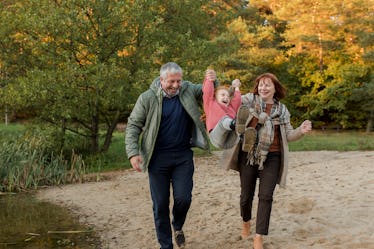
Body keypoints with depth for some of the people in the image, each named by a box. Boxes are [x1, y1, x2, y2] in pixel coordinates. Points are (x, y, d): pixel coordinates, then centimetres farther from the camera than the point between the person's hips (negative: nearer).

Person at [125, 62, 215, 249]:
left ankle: (177, 226, 31)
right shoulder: (148, 98, -7)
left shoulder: (188, 90, 1)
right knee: (160, 204, 4)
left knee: (183, 198, -3)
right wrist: (133, 153, -12)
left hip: (183, 156, 2)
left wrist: (212, 81, -11)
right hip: (158, 158, -1)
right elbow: (133, 125, -2)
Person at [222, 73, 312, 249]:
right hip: (248, 155, -1)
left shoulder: (282, 110, 9)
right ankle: (246, 222, 41)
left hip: (271, 157, 1)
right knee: (246, 195, 8)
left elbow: (288, 135, 10)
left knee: (266, 196, -5)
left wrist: (301, 131, -10)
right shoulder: (249, 100, 1)